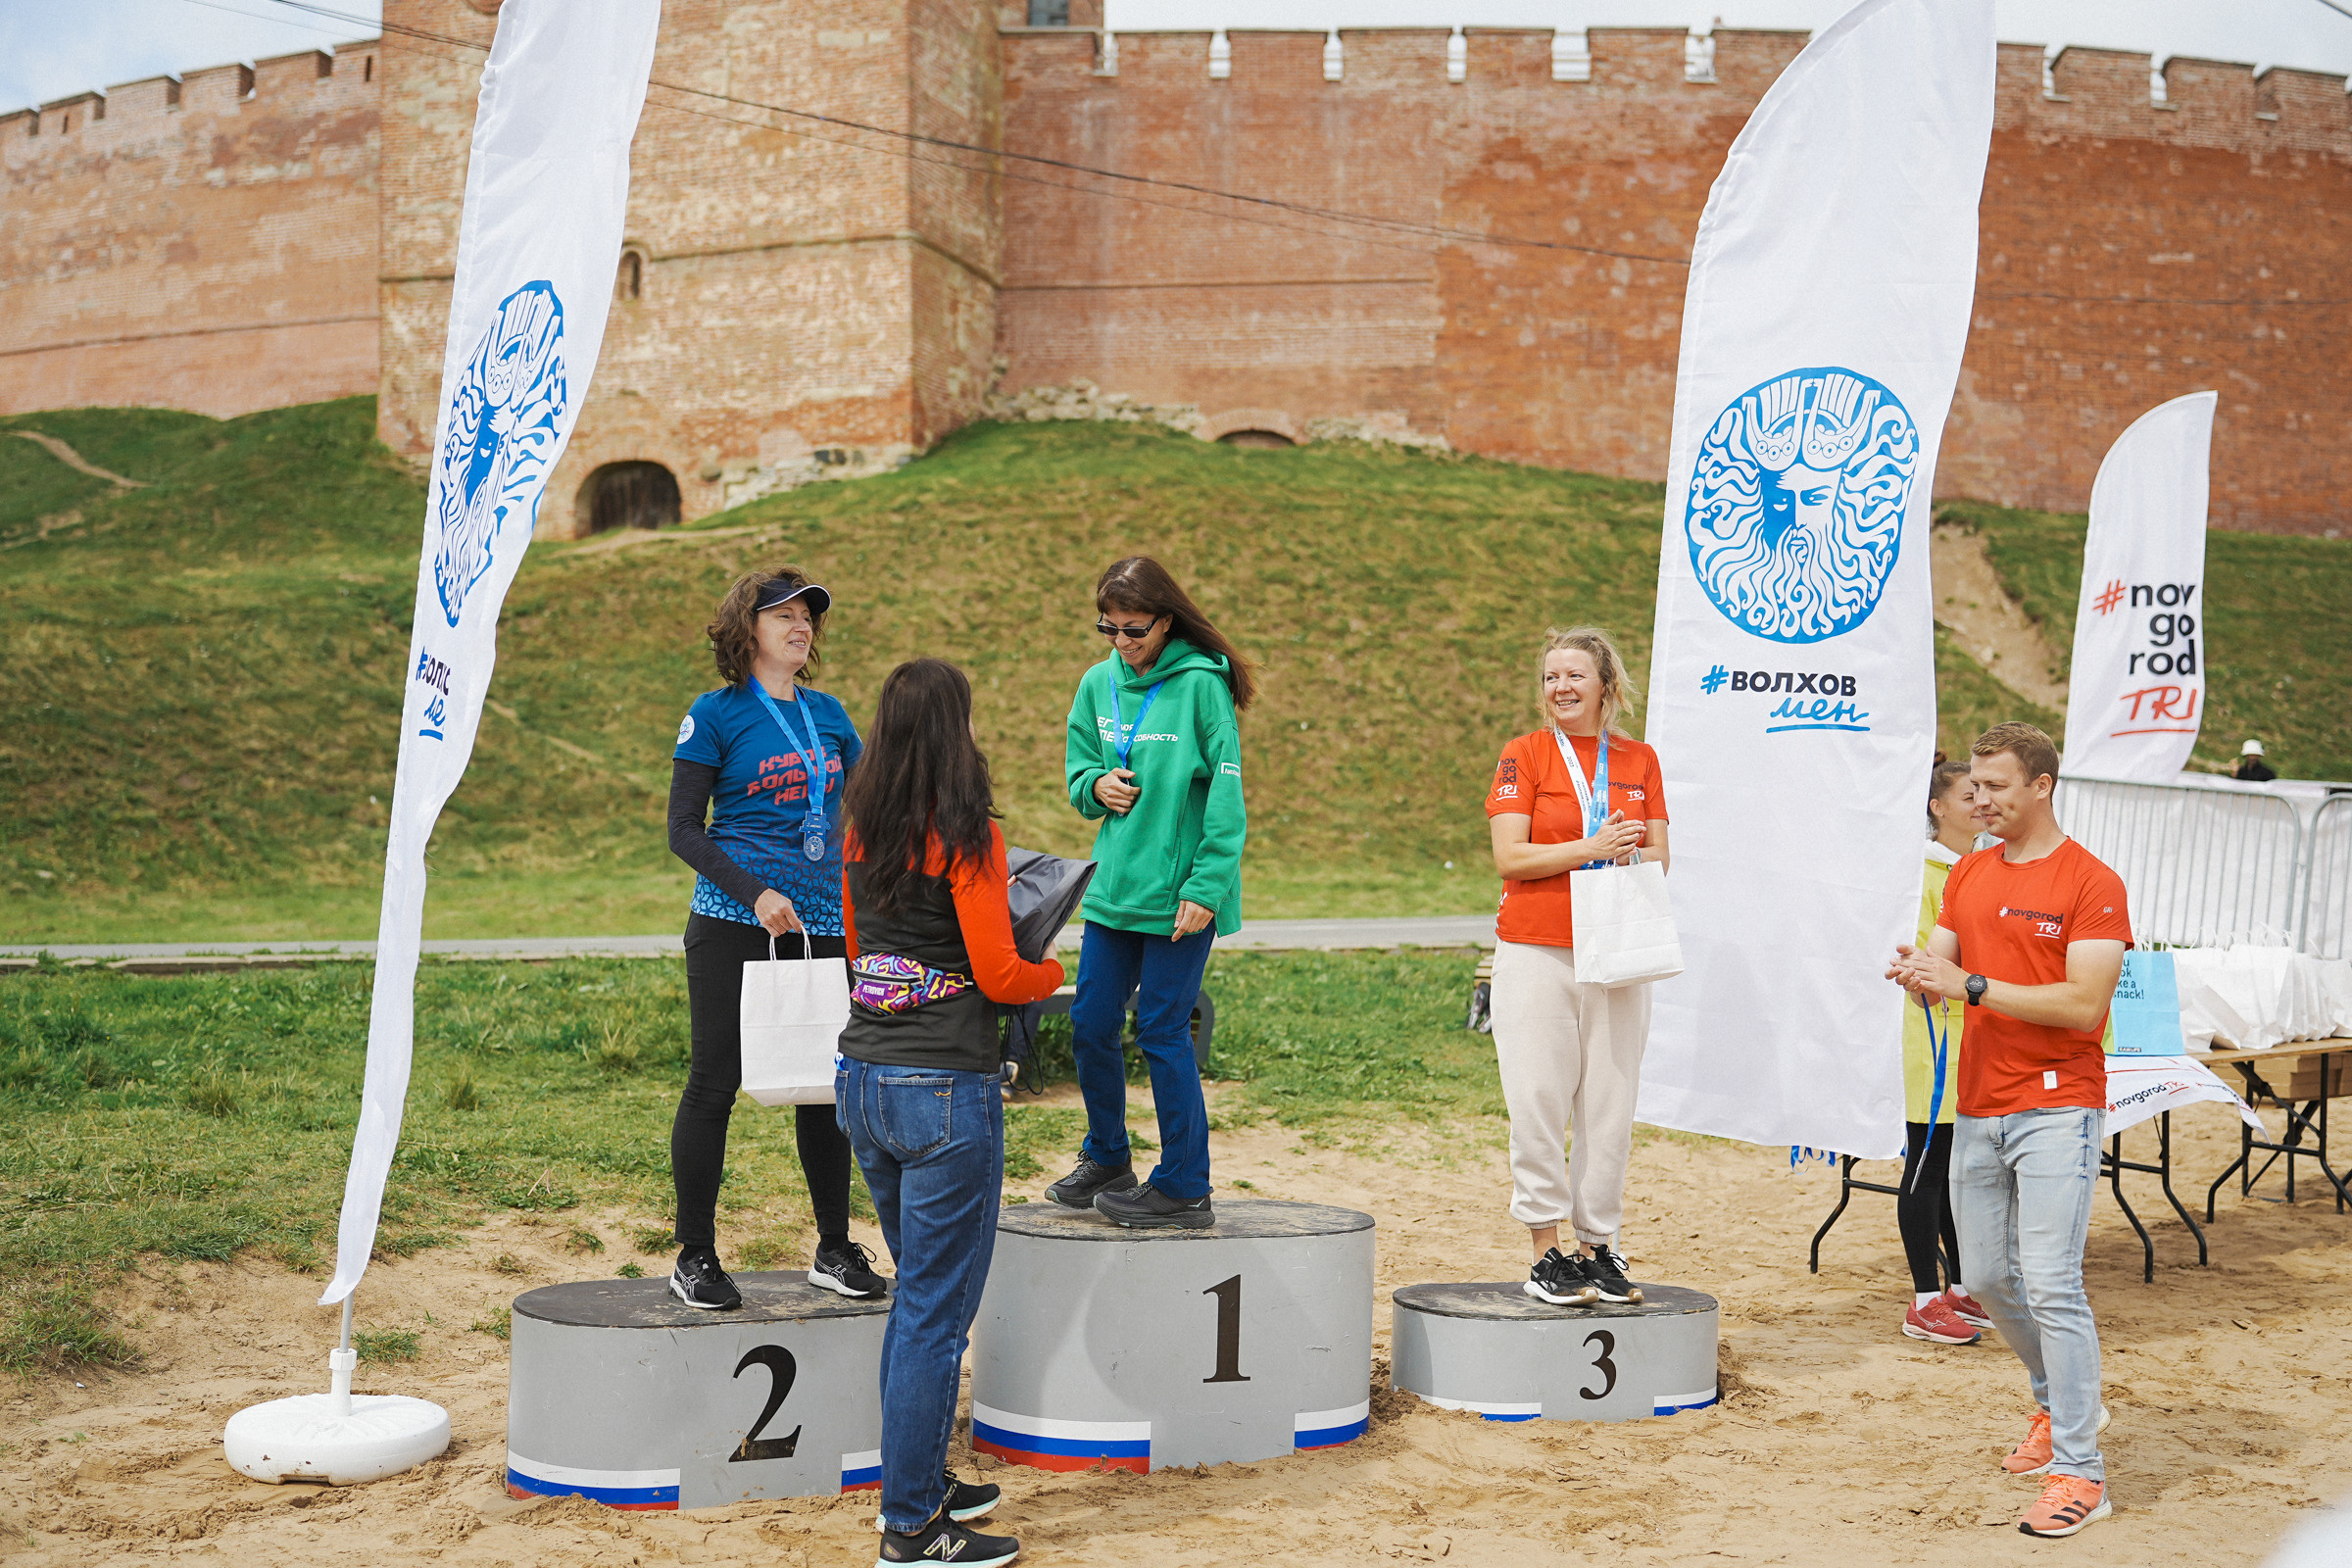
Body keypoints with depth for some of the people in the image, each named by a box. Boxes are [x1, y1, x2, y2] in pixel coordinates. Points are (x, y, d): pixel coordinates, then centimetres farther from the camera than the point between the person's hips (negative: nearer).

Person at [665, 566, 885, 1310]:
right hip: (733, 923, -5)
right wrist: (756, 894, -18)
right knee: (715, 1081, -2)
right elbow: (683, 831, -6)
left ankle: (835, 1250, 20)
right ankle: (695, 1256, 8)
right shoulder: (716, 713, -2)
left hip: (823, 925, 5)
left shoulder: (829, 713, 12)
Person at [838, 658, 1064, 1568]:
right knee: (938, 1309, -1)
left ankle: (917, 1480, 29)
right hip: (945, 1090, -8)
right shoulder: (966, 835, -14)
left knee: (918, 1291, 21)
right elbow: (999, 976, -14)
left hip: (864, 1080, 8)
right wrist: (1052, 970, 5)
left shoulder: (862, 830, 8)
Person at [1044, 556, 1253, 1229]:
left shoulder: (1201, 685, -11)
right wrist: (1096, 786, -5)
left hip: (1178, 895, -6)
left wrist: (1206, 887, -18)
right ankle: (1106, 1160, 31)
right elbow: (1078, 774, 18)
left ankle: (1184, 1188, 11)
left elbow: (1226, 795, -13)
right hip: (1113, 888, 6)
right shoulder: (1098, 684, 8)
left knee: (1161, 1032, -2)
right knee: (1090, 1025, 10)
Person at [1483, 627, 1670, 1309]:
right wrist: (1593, 848, -15)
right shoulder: (1525, 755, 2)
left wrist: (1634, 857, -13)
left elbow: (1657, 858, 9)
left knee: (1611, 1104, 4)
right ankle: (1546, 1252, 5)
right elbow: (1509, 857, -6)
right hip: (1536, 952, -3)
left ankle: (1597, 1245, 13)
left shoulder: (1639, 760, 11)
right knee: (1539, 1105, -3)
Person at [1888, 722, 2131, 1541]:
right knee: (1987, 1277, 12)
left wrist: (1972, 985, -22)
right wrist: (1916, 974, -12)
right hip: (1977, 1108, 7)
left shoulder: (2092, 884, -9)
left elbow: (2084, 1004, -17)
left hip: (2056, 1110, -7)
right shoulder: (1968, 874, 13)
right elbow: (1942, 969, 12)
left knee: (2051, 1283, -11)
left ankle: (2078, 1470, -5)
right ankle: (2062, 1403, 35)